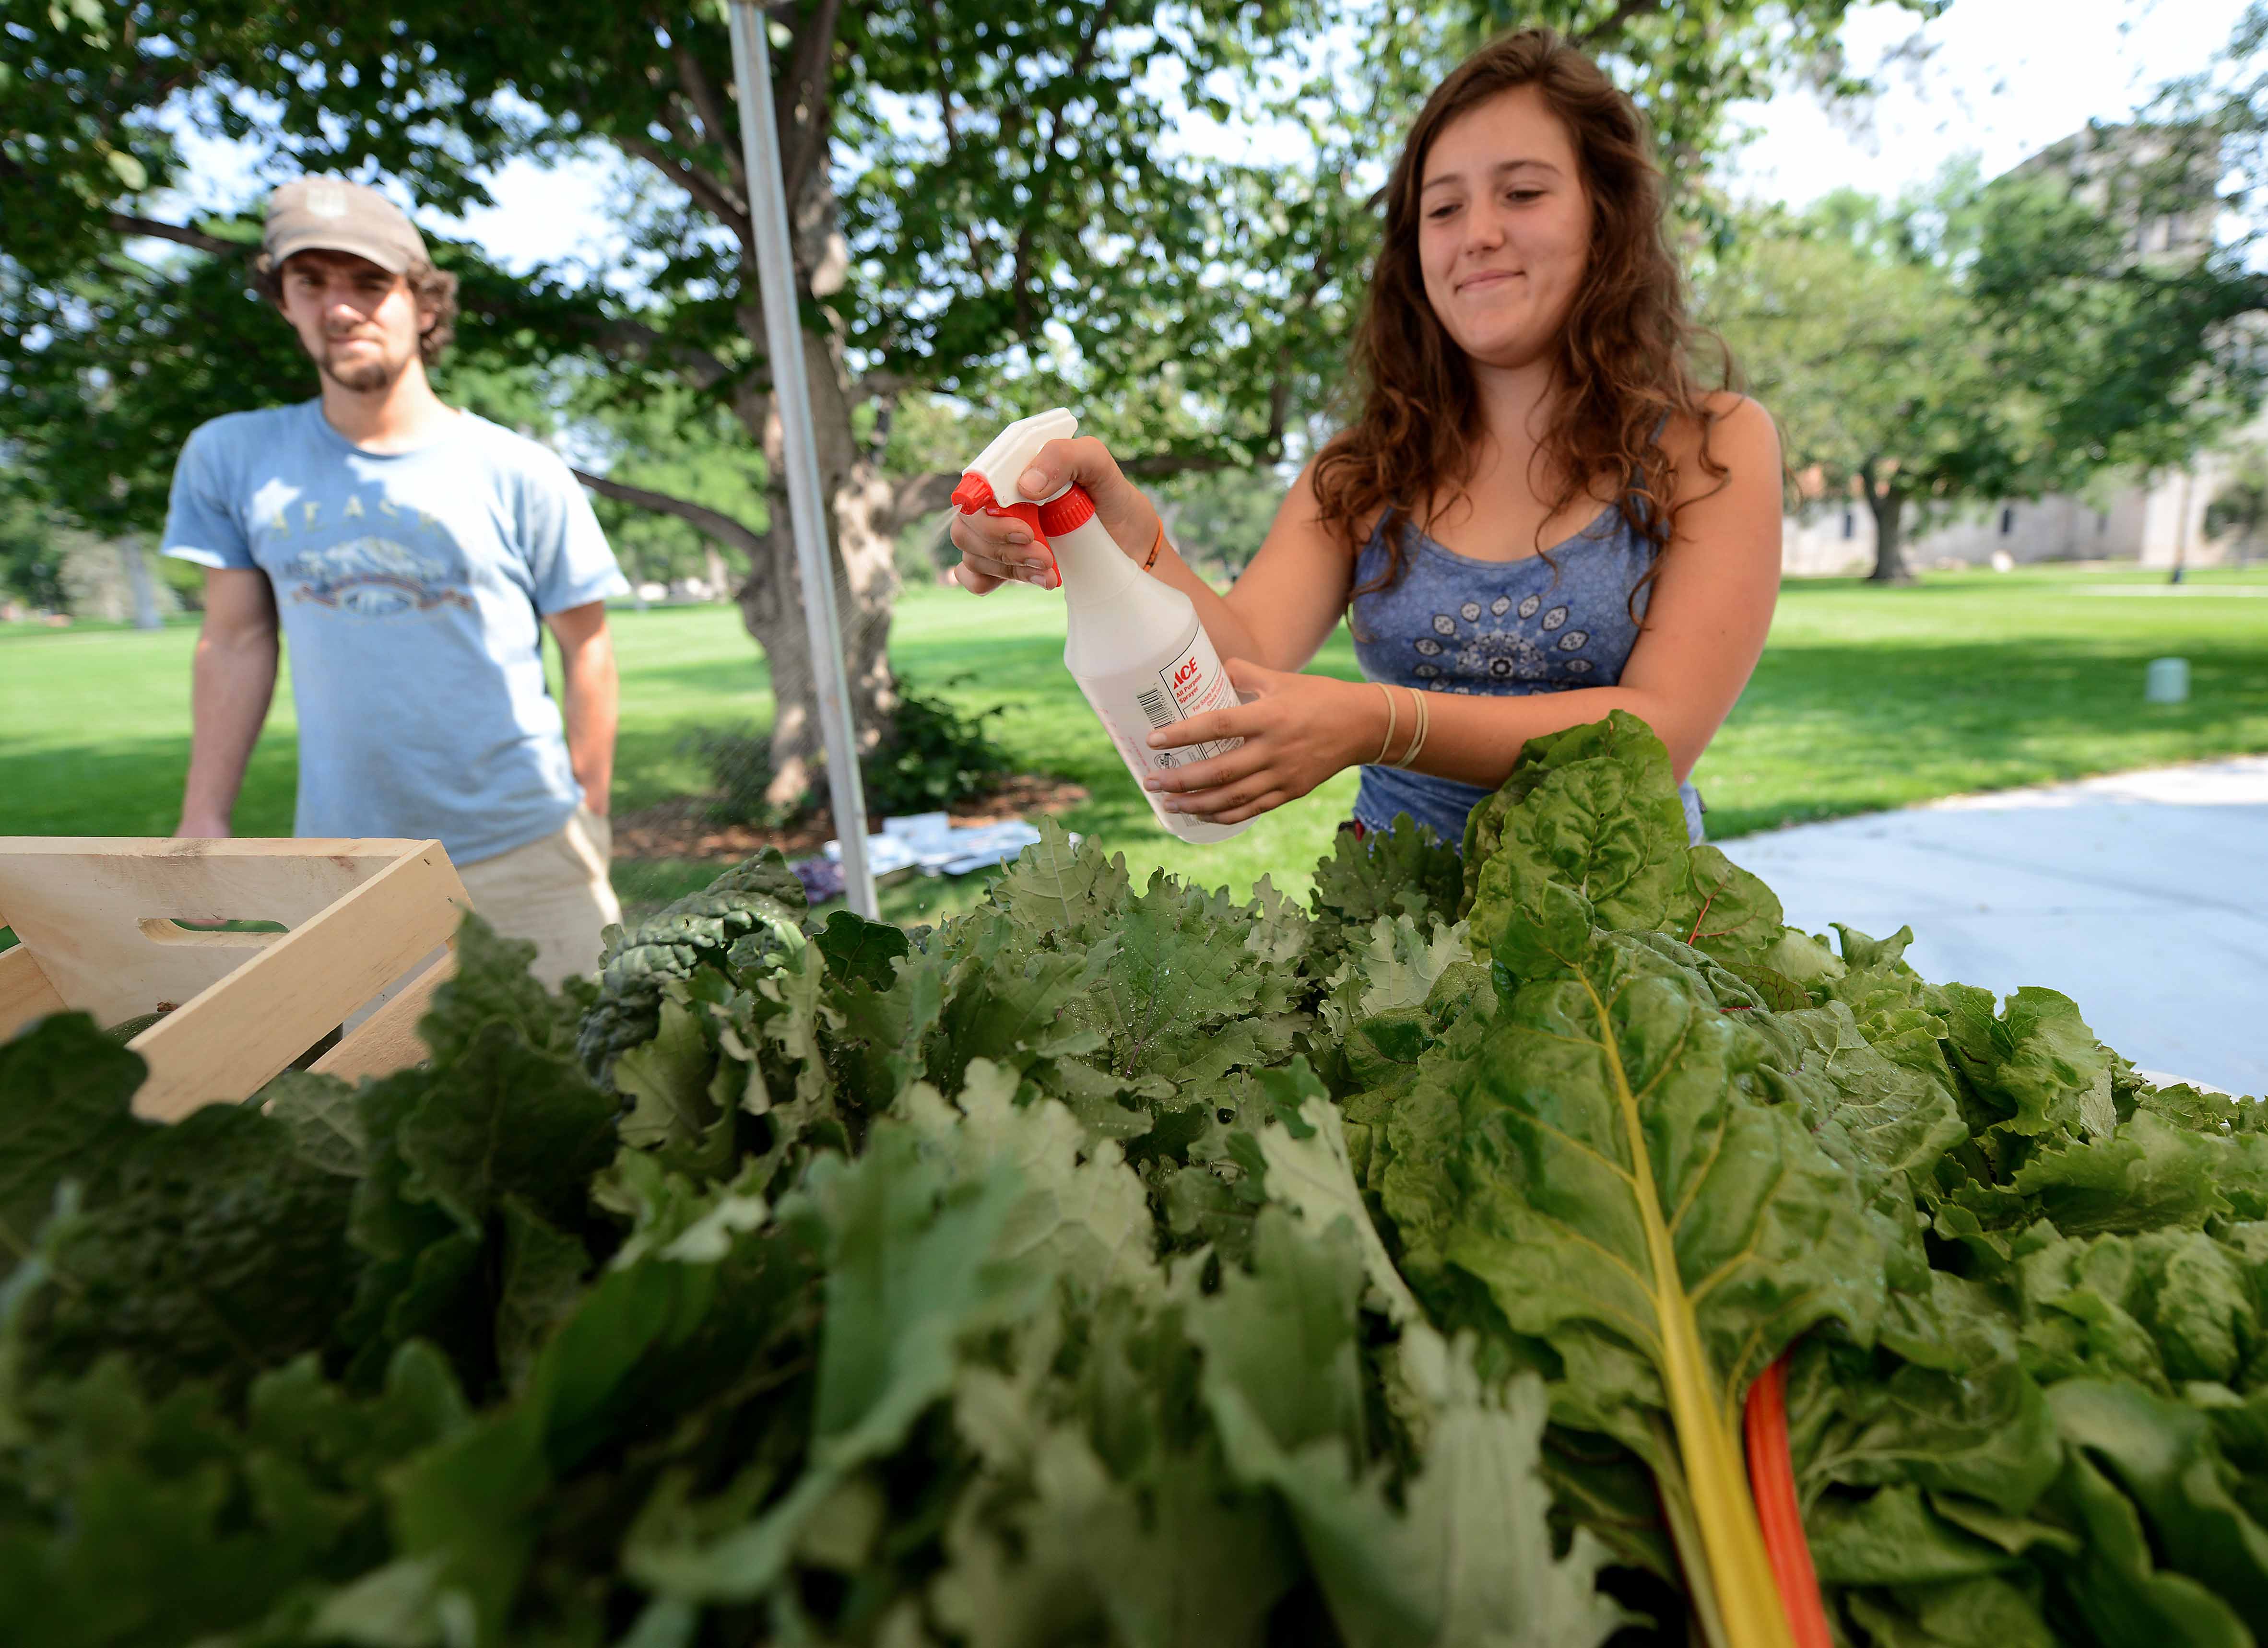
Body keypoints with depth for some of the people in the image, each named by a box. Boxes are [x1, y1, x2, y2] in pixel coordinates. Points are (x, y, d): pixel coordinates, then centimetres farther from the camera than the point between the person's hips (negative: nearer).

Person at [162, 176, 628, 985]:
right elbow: (236, 643, 9)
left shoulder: (520, 475, -5)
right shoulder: (231, 460, 4)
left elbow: (585, 649, -1)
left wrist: (589, 818, -2)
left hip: (523, 847, -2)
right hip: (341, 851, 3)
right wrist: (202, 822, 8)